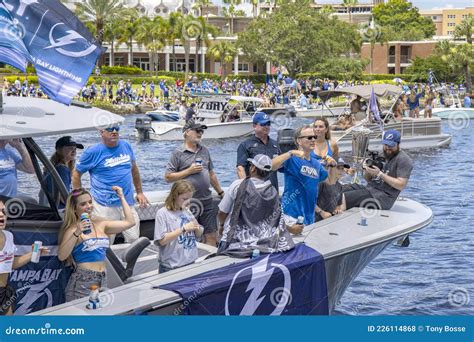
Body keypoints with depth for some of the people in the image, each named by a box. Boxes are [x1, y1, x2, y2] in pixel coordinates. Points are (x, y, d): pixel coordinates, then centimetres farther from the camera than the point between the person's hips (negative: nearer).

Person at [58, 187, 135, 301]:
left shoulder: (100, 225, 11)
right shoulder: (73, 229, -6)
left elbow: (130, 222, 11)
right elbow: (61, 256, -17)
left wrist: (122, 197, 14)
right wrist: (77, 234, -24)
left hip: (102, 281, 5)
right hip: (81, 283, -5)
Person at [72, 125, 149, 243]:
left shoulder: (126, 146, 9)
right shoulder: (93, 152, -4)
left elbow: (134, 169, 21)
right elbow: (76, 174, 3)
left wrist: (139, 192, 20)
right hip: (105, 206, -4)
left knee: (134, 240, 6)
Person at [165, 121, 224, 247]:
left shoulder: (204, 150, 14)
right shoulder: (178, 153, -3)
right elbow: (168, 177, -7)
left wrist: (221, 192, 19)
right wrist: (189, 171, -12)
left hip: (206, 200, 5)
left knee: (211, 235, 6)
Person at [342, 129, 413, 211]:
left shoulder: (404, 160, -6)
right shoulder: (383, 156, 19)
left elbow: (401, 185, -16)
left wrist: (379, 174, -19)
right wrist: (368, 170, -4)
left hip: (383, 197, -9)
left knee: (342, 199, -25)